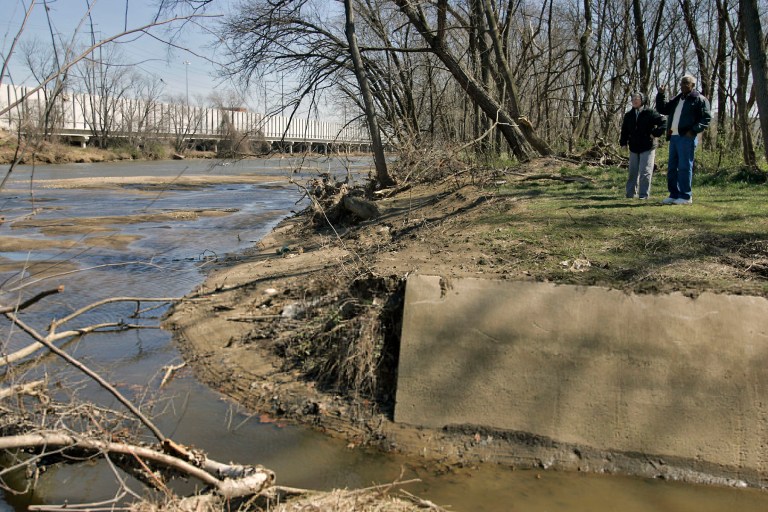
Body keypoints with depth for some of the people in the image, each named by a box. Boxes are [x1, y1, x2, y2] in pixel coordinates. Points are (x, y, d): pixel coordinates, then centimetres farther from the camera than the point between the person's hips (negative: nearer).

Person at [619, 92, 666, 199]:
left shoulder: (650, 113, -5)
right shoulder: (628, 115, 9)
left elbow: (663, 123, -5)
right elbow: (624, 130, 18)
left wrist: (655, 133, -13)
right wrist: (623, 142, 6)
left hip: (647, 147, -5)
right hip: (634, 148, 5)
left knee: (645, 172, -6)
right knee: (633, 172, 11)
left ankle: (644, 194, -1)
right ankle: (630, 193, 20)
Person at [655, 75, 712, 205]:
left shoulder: (699, 99, -1)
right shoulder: (677, 99, 22)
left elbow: (706, 118, -8)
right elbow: (662, 109, 25)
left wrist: (694, 130, -19)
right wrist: (661, 95, 11)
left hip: (687, 138, -8)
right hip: (674, 137, 8)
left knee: (684, 167, -8)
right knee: (672, 167, 9)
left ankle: (686, 196, -4)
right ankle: (674, 195, 15)